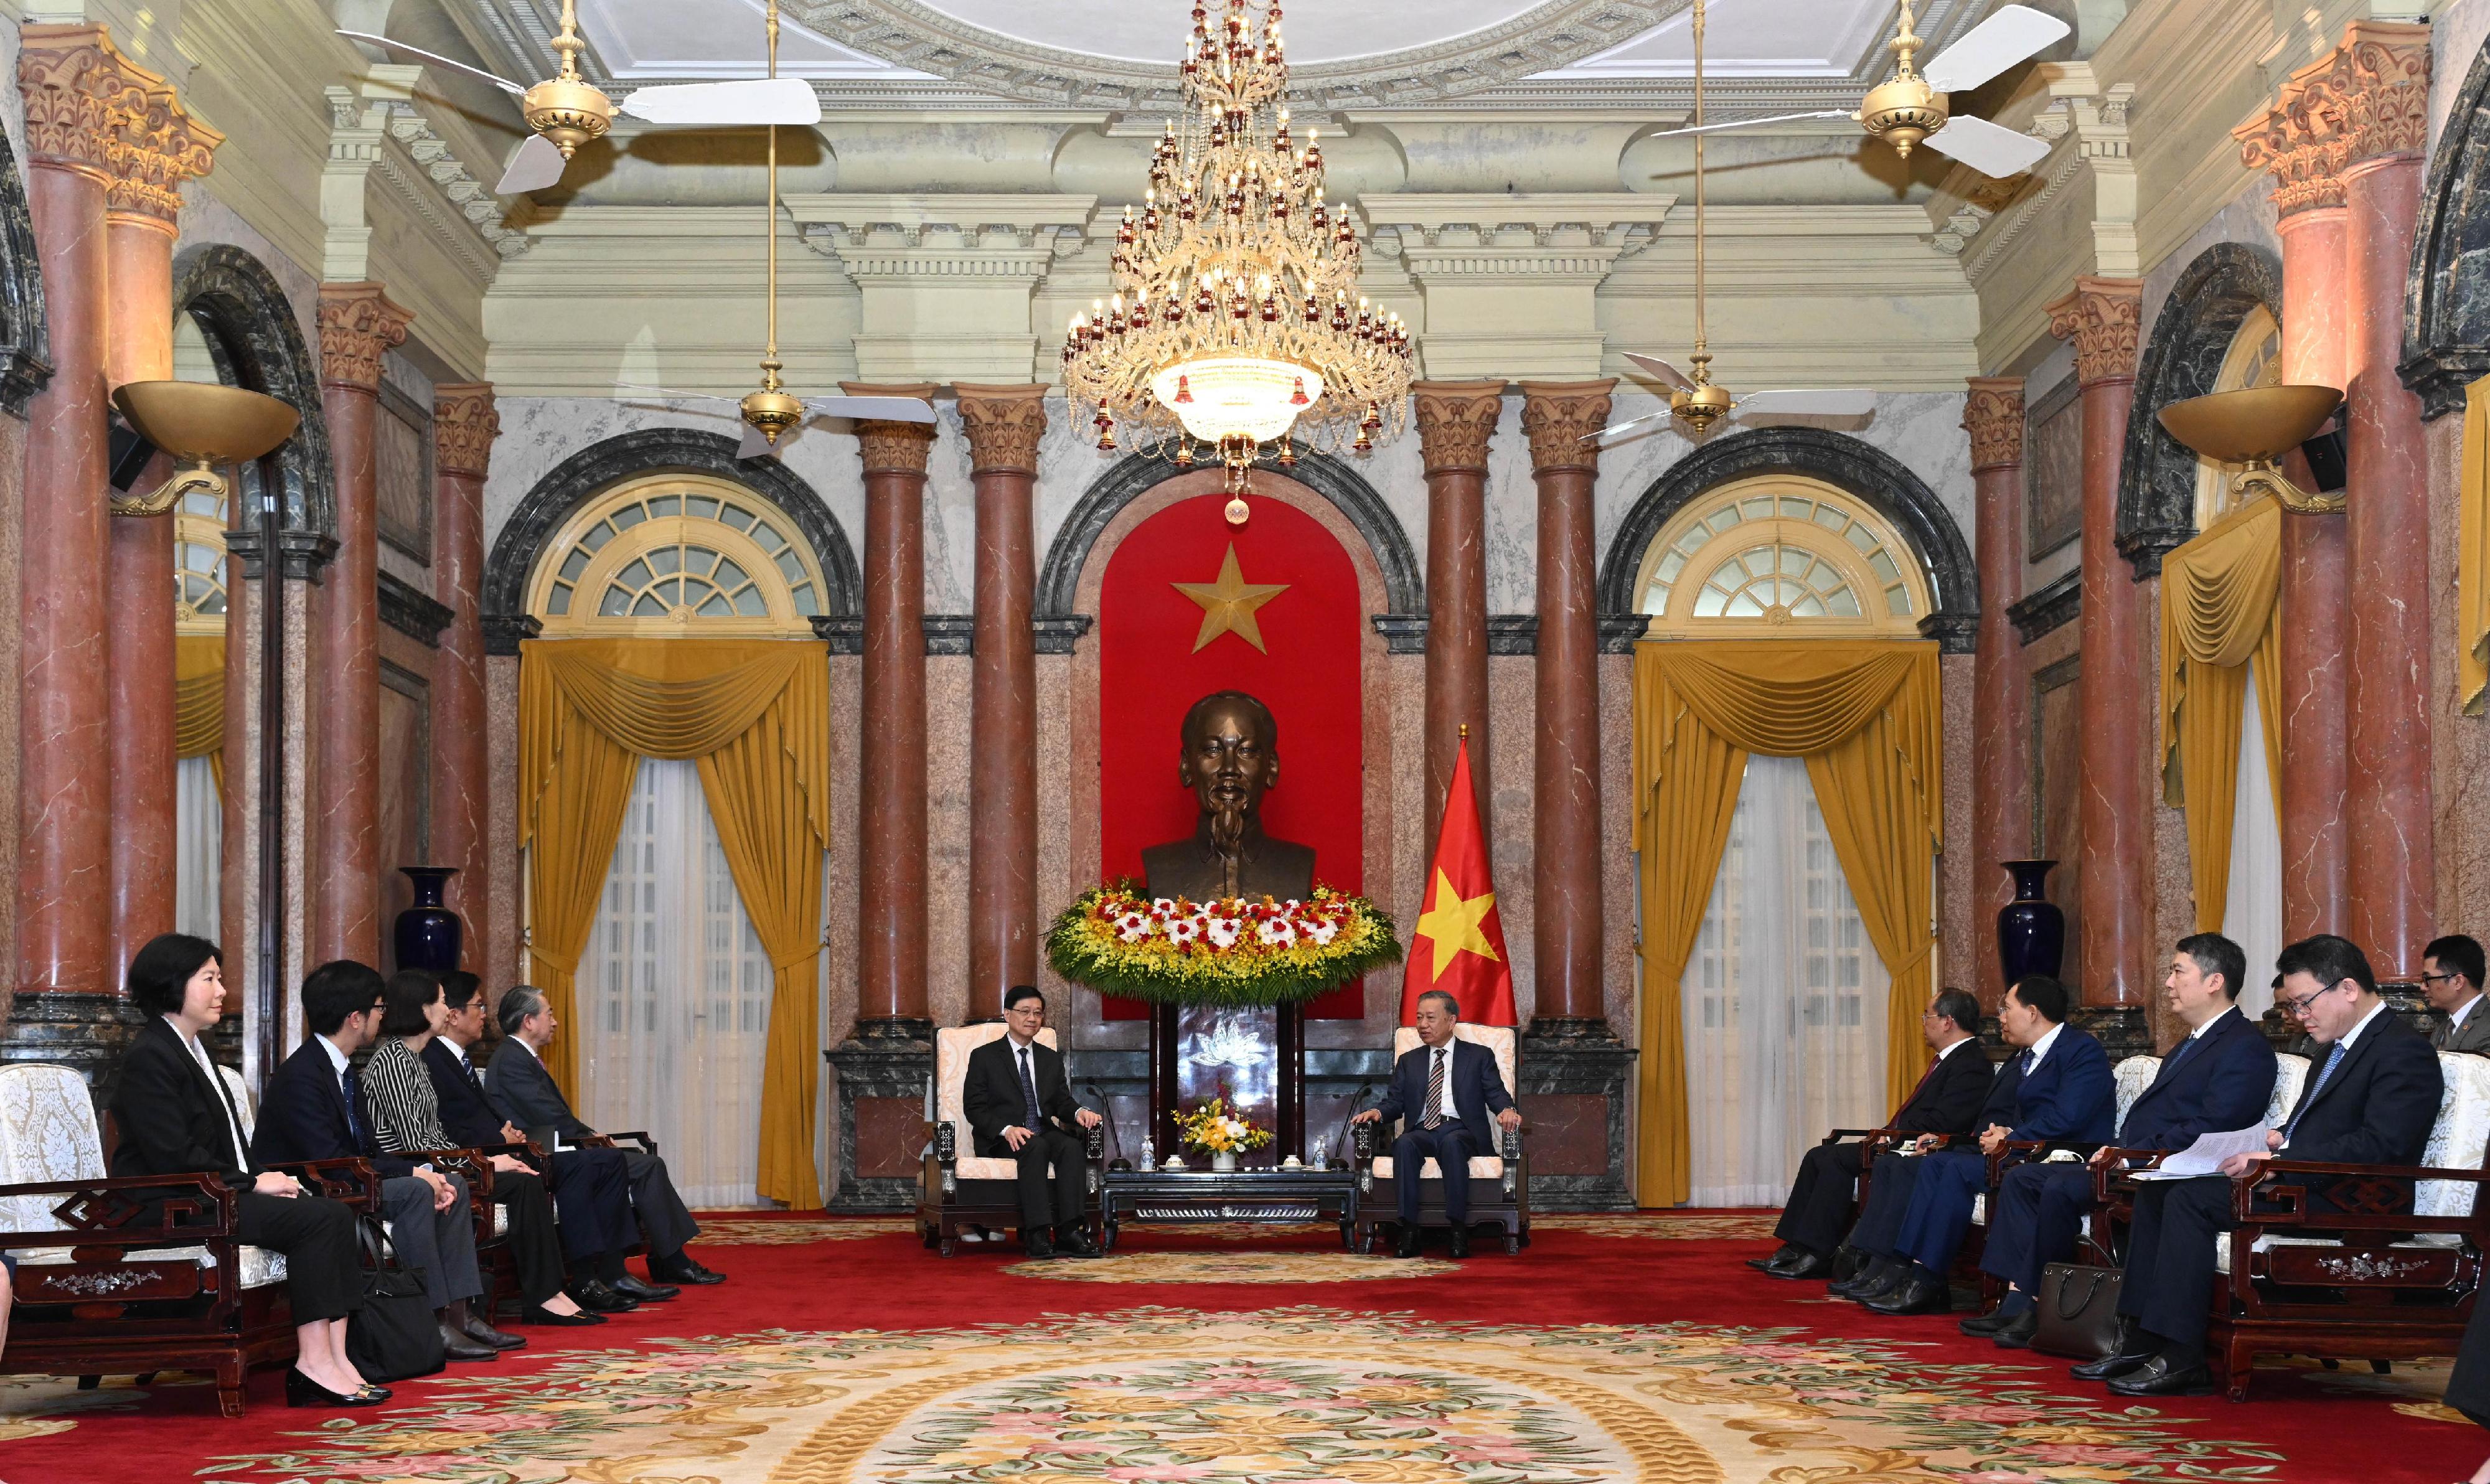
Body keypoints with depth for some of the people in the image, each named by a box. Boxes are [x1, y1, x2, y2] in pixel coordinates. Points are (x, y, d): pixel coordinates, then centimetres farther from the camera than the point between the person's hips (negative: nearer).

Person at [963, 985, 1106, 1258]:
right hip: (1001, 1141, -4)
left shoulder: (1052, 1059, 21)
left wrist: (1078, 1112, -14)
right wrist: (1006, 1129, -21)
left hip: (1044, 1132, 4)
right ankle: (1036, 1233, -43)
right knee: (1036, 1147, -37)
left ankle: (1068, 1231, -39)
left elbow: (1062, 1102, 12)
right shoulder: (984, 1057, 6)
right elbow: (974, 1108, -3)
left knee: (1073, 1147, -30)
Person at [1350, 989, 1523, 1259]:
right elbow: (1395, 1102, 16)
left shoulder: (1479, 1056, 17)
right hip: (1421, 1132, 2)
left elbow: (1496, 1094, 6)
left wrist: (1507, 1110, -18)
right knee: (1404, 1144, -34)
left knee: (1452, 1143, -39)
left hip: (1462, 1132, -2)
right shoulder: (1409, 1062, 25)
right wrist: (1377, 1112, -7)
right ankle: (1409, 1232, -39)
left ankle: (1458, 1231, -41)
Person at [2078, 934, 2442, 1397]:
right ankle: (2141, 1338, -5)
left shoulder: (2405, 1051, -11)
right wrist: (2280, 1139, 4)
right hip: (2297, 1182, 10)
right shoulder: (2342, 1046, 22)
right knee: (2155, 1191, 0)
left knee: (2191, 1199, -25)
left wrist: (2279, 1160, -24)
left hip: (2346, 1201, -10)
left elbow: (2379, 1146, -22)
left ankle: (2181, 1358, -24)